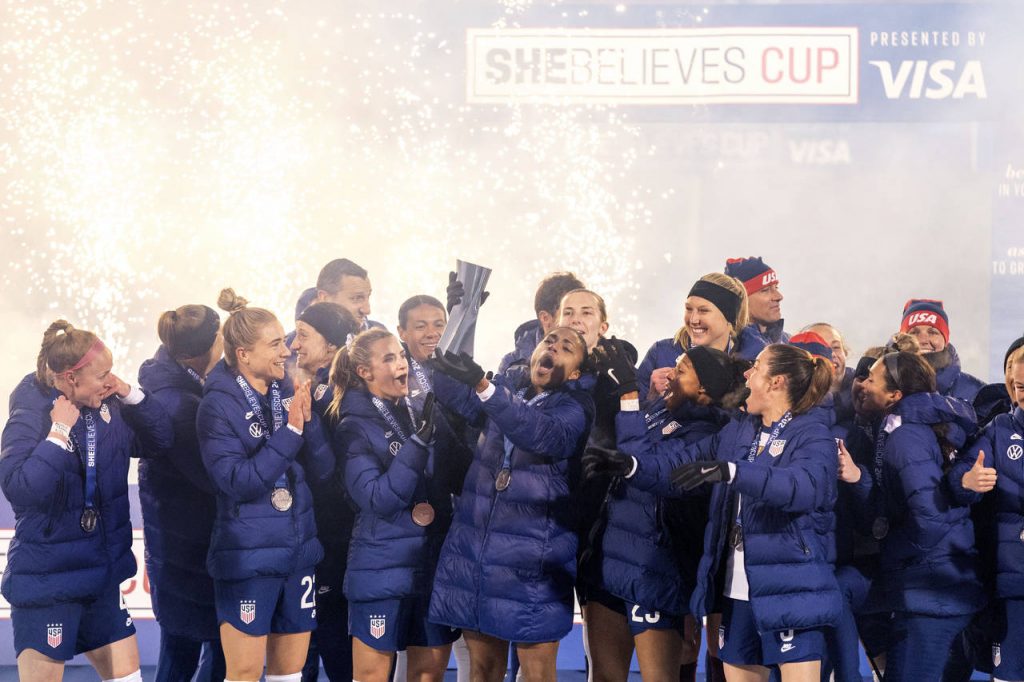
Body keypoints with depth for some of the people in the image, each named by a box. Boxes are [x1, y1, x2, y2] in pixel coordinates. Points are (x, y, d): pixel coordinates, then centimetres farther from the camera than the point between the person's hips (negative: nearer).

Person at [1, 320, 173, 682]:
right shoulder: (29, 418, -17)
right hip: (47, 581, -7)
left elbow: (161, 440, 9)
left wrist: (131, 394, -4)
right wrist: (60, 432, -29)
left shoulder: (107, 407, 2)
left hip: (101, 577, 7)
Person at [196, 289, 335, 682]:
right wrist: (289, 431, -24)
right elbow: (239, 481, -22)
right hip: (247, 557, -6)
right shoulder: (219, 405, -13)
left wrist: (307, 420, -15)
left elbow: (322, 468, 2)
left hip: (298, 550, 6)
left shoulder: (288, 394, 4)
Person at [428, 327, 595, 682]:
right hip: (474, 549, 4)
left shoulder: (575, 406, -5)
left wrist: (484, 386, -35)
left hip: (532, 559, -4)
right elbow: (459, 397, -6)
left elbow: (548, 435, -26)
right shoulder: (508, 385, 9)